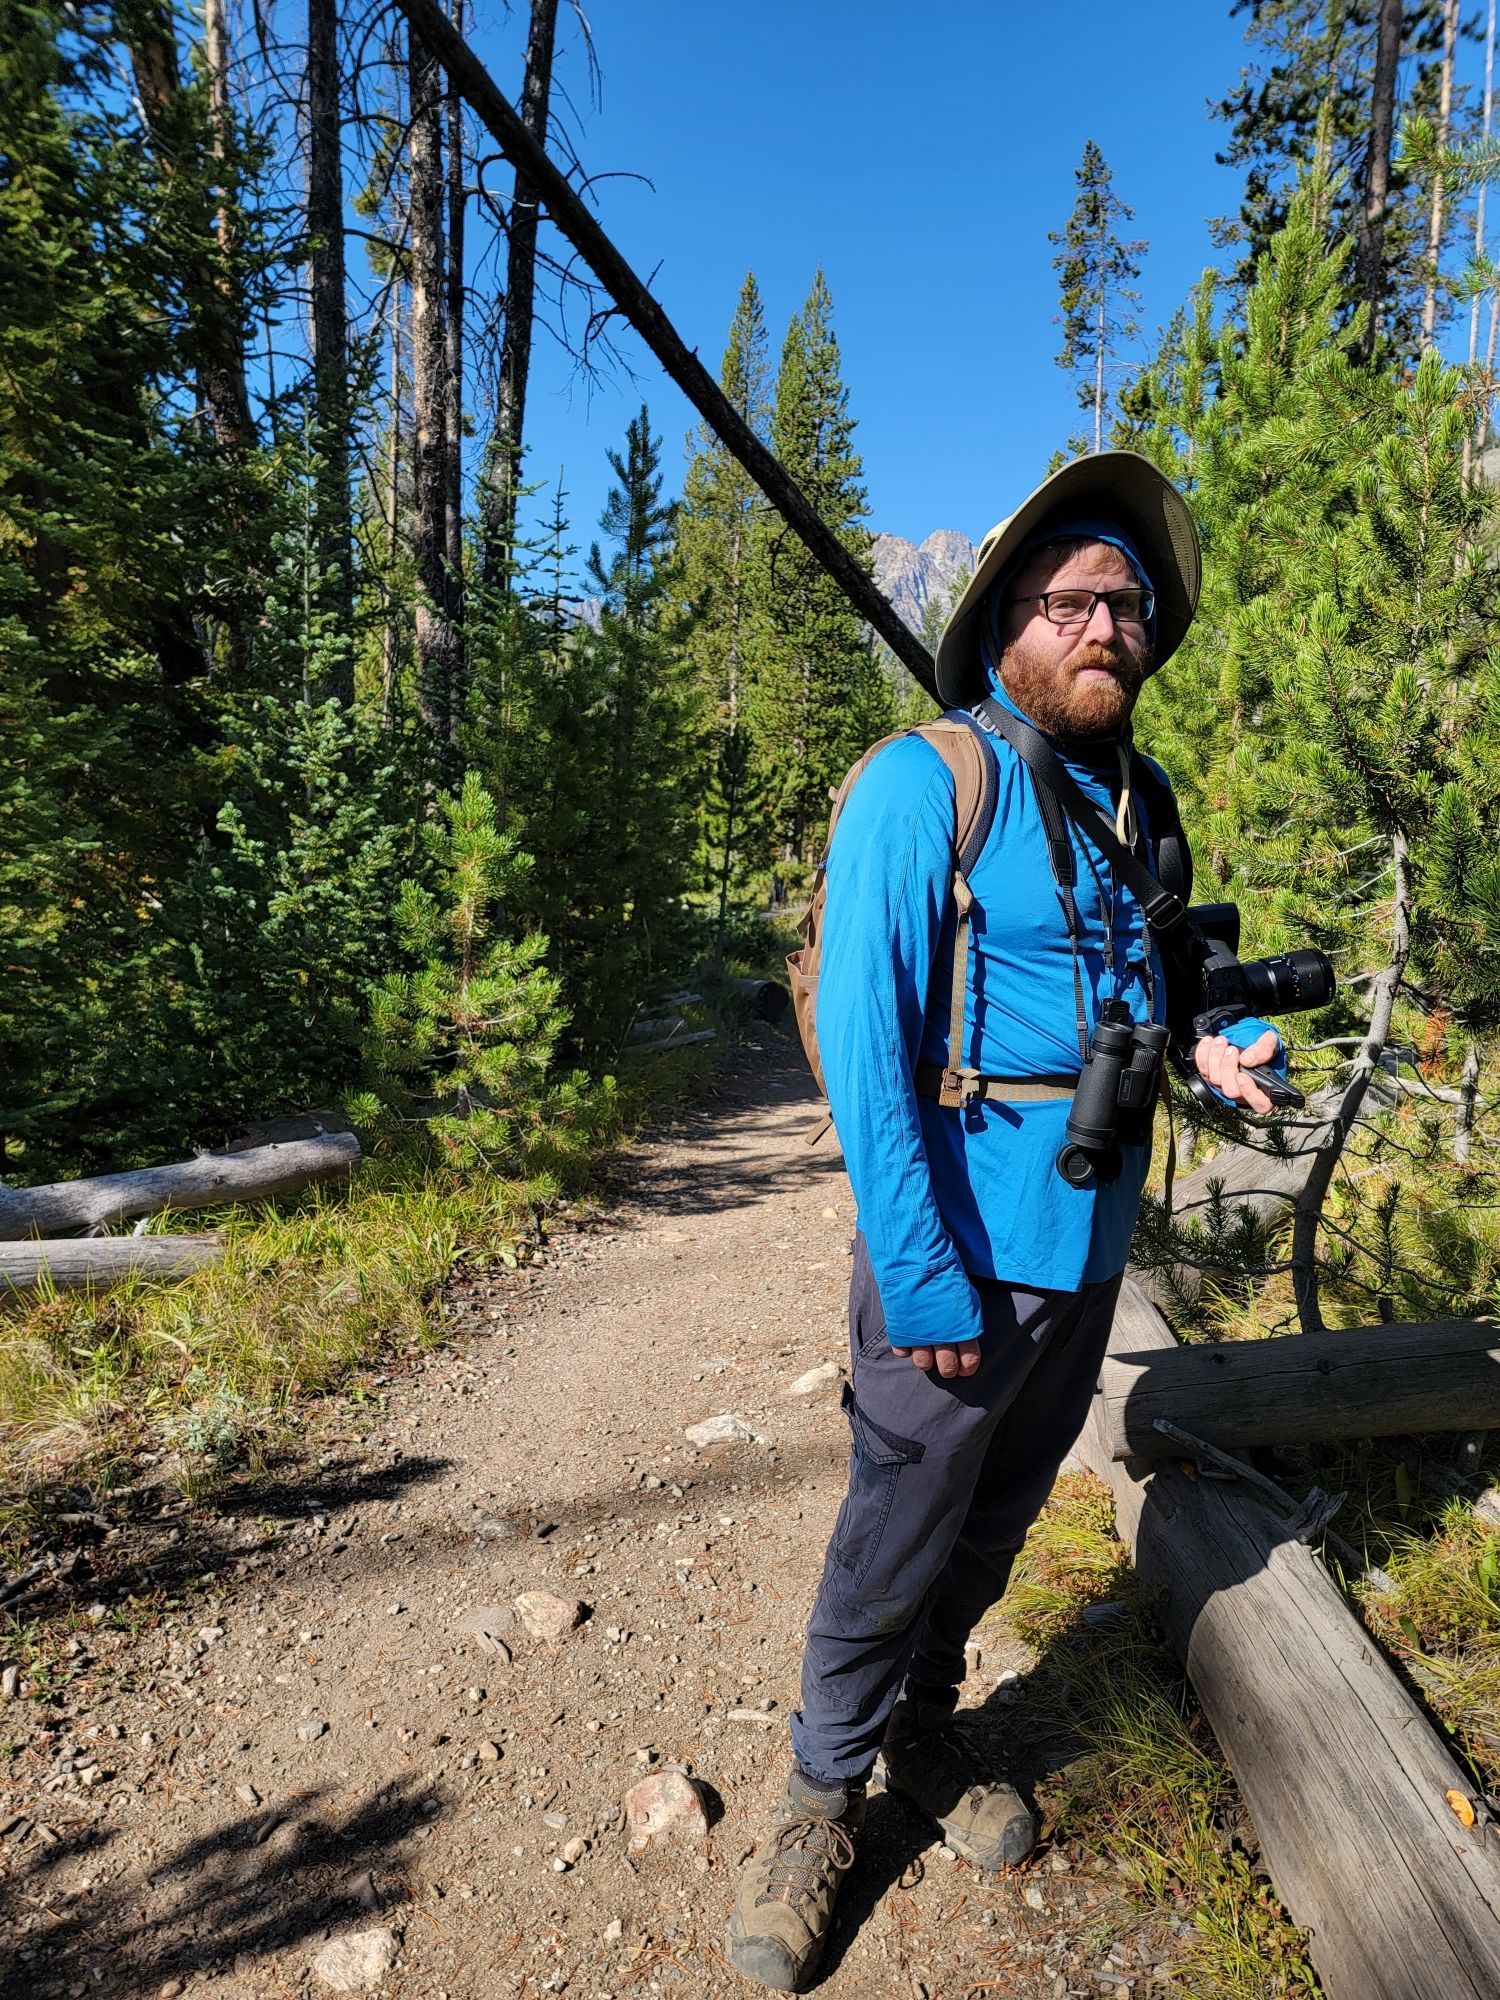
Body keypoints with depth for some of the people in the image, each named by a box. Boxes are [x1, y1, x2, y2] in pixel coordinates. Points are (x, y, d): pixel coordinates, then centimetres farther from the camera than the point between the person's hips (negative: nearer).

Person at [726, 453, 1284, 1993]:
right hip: (961, 1256, -7)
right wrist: (922, 1279, -20)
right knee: (892, 1550, 10)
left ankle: (927, 1739, 47)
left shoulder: (1135, 805, 7)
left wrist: (1205, 1046, -2)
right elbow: (864, 1044, -19)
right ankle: (822, 1797, 35)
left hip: (1090, 1250, 7)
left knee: (996, 1525, 23)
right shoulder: (924, 786, -14)